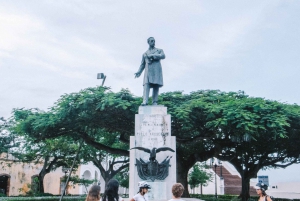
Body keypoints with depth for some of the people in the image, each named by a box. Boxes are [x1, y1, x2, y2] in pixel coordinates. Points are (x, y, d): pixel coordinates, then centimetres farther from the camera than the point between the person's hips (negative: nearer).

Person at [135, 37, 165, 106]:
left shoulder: (159, 50, 19)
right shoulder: (145, 53, 24)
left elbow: (163, 56, -3)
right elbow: (142, 64, 20)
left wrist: (152, 55, -7)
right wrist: (139, 72, 4)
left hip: (157, 70, -1)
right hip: (148, 70, 1)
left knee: (156, 86, -9)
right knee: (146, 85, -16)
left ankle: (154, 102, -9)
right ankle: (145, 101, -27)